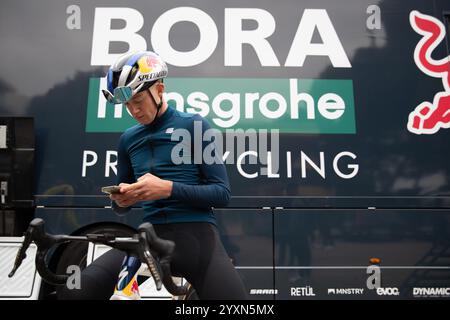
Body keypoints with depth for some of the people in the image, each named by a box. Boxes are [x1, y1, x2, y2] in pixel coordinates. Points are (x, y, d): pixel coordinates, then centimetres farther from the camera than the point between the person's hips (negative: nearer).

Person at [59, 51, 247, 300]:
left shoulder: (194, 126, 1)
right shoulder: (128, 139, 14)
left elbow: (222, 193, -4)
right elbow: (121, 208, 21)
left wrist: (168, 188, -18)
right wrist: (121, 200, -4)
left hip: (196, 234, -3)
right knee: (75, 291, -16)